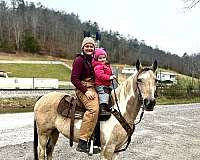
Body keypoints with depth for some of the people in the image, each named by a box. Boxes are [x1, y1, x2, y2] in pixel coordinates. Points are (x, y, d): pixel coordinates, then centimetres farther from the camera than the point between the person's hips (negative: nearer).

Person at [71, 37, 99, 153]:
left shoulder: (93, 60, 18)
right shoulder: (79, 60, -5)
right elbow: (74, 79, -12)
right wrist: (86, 91, -19)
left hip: (94, 89, 9)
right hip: (83, 89, -9)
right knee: (93, 108, -32)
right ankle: (82, 142, -32)